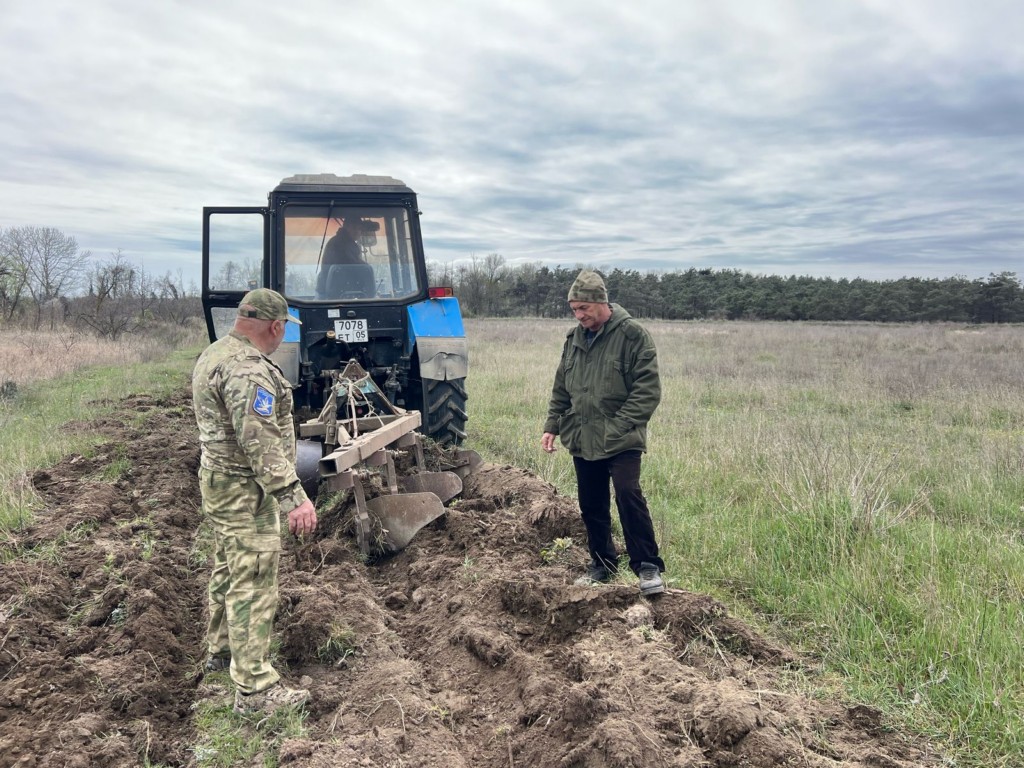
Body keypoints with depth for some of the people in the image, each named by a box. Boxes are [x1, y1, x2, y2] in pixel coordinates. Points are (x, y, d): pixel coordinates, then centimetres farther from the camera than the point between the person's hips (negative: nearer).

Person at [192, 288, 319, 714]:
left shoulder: (213, 355, 11)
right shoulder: (248, 370, -24)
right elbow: (261, 443, -29)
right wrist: (293, 496, -30)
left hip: (218, 481, 11)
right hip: (244, 490, -11)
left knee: (228, 569, 24)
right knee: (253, 585, -6)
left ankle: (221, 650, 40)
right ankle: (254, 688, 0)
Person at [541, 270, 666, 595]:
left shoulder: (633, 335, -10)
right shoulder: (574, 338, 10)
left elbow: (648, 389, -14)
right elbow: (561, 388, 17)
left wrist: (619, 427, -19)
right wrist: (552, 426, 9)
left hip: (621, 442, -6)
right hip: (582, 440, 6)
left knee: (628, 494, -18)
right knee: (591, 506, 12)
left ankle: (648, 566, -5)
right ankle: (602, 562, 28)